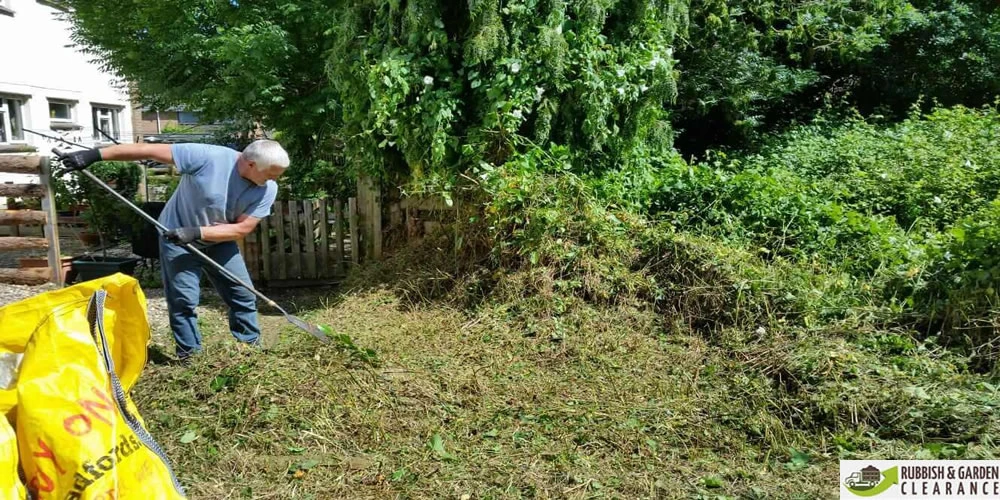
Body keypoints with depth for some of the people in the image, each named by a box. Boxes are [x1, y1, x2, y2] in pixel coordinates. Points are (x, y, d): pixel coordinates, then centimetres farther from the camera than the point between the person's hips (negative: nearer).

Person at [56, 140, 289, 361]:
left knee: (244, 294, 2)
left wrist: (197, 232, -31)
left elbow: (242, 228, -21)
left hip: (219, 242, 4)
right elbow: (149, 150, -26)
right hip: (176, 238, -3)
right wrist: (95, 154, -26)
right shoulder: (207, 156, -30)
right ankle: (189, 355, 12)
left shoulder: (267, 189, -20)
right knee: (184, 299, -3)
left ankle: (253, 347, 16)